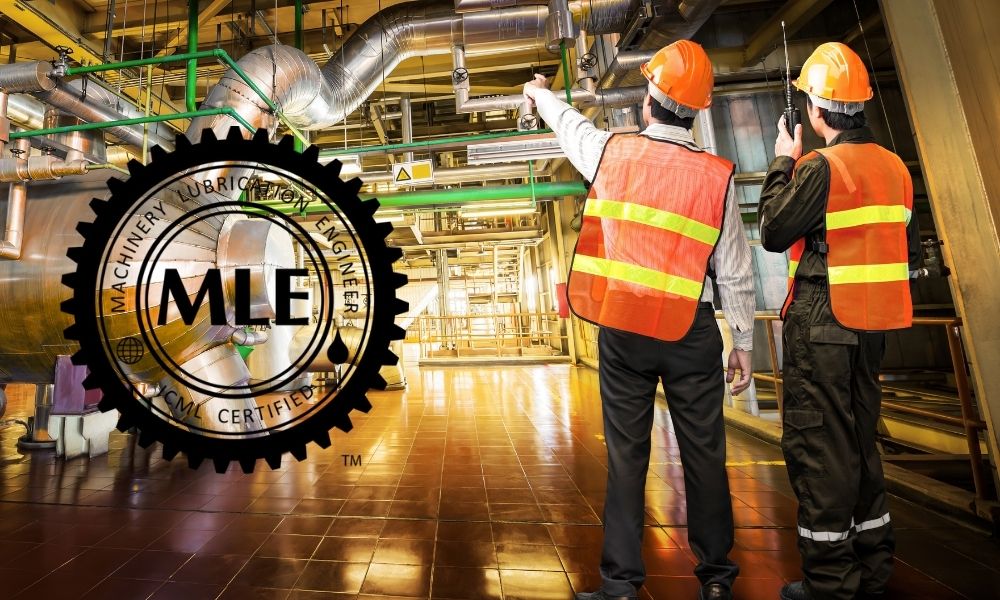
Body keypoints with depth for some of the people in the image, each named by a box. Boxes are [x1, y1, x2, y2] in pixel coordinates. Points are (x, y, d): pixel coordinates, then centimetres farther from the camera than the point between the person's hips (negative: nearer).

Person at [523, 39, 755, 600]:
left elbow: (570, 123, 24)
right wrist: (745, 342, 11)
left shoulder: (611, 151, 1)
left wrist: (541, 92, 45)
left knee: (626, 453, 10)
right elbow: (735, 272, 0)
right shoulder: (717, 175, 0)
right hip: (690, 330, 0)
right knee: (704, 452, 14)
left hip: (621, 328, 1)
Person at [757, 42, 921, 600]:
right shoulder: (895, 165, 11)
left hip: (821, 322, -8)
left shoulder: (821, 166, -13)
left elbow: (773, 233, -8)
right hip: (873, 322, 8)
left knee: (818, 443, 0)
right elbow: (910, 250, 14)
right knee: (861, 438, 18)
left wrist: (782, 165, 1)